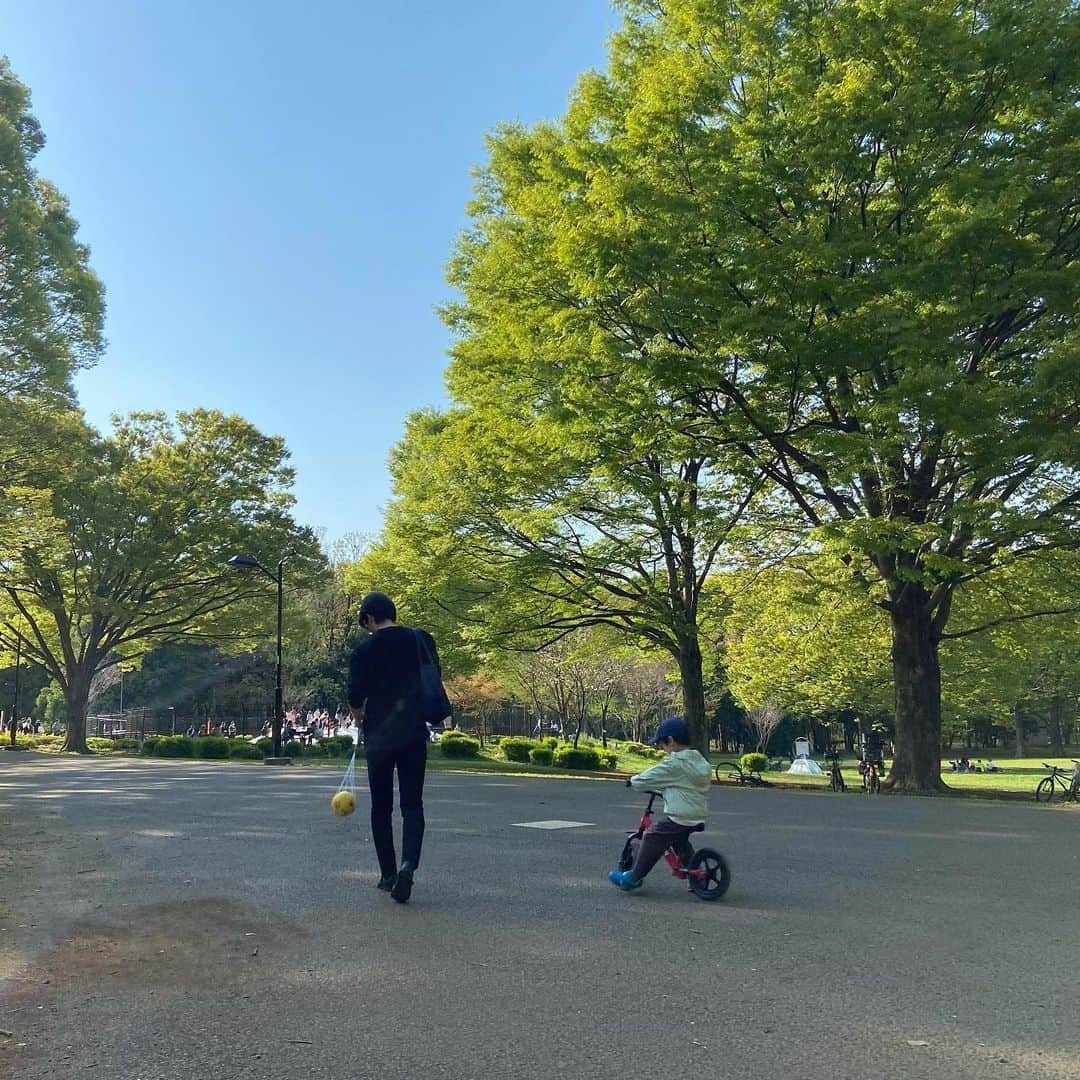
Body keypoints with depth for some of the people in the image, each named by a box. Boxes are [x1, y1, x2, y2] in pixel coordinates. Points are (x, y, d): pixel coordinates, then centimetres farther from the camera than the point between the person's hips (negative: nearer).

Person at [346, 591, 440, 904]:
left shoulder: (365, 649, -7)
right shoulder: (422, 640, 1)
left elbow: (354, 696, -10)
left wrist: (360, 719, 11)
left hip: (379, 737, -1)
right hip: (415, 734, 1)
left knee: (381, 807, 12)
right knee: (412, 804, 4)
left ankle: (388, 874, 16)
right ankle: (408, 864, -17)